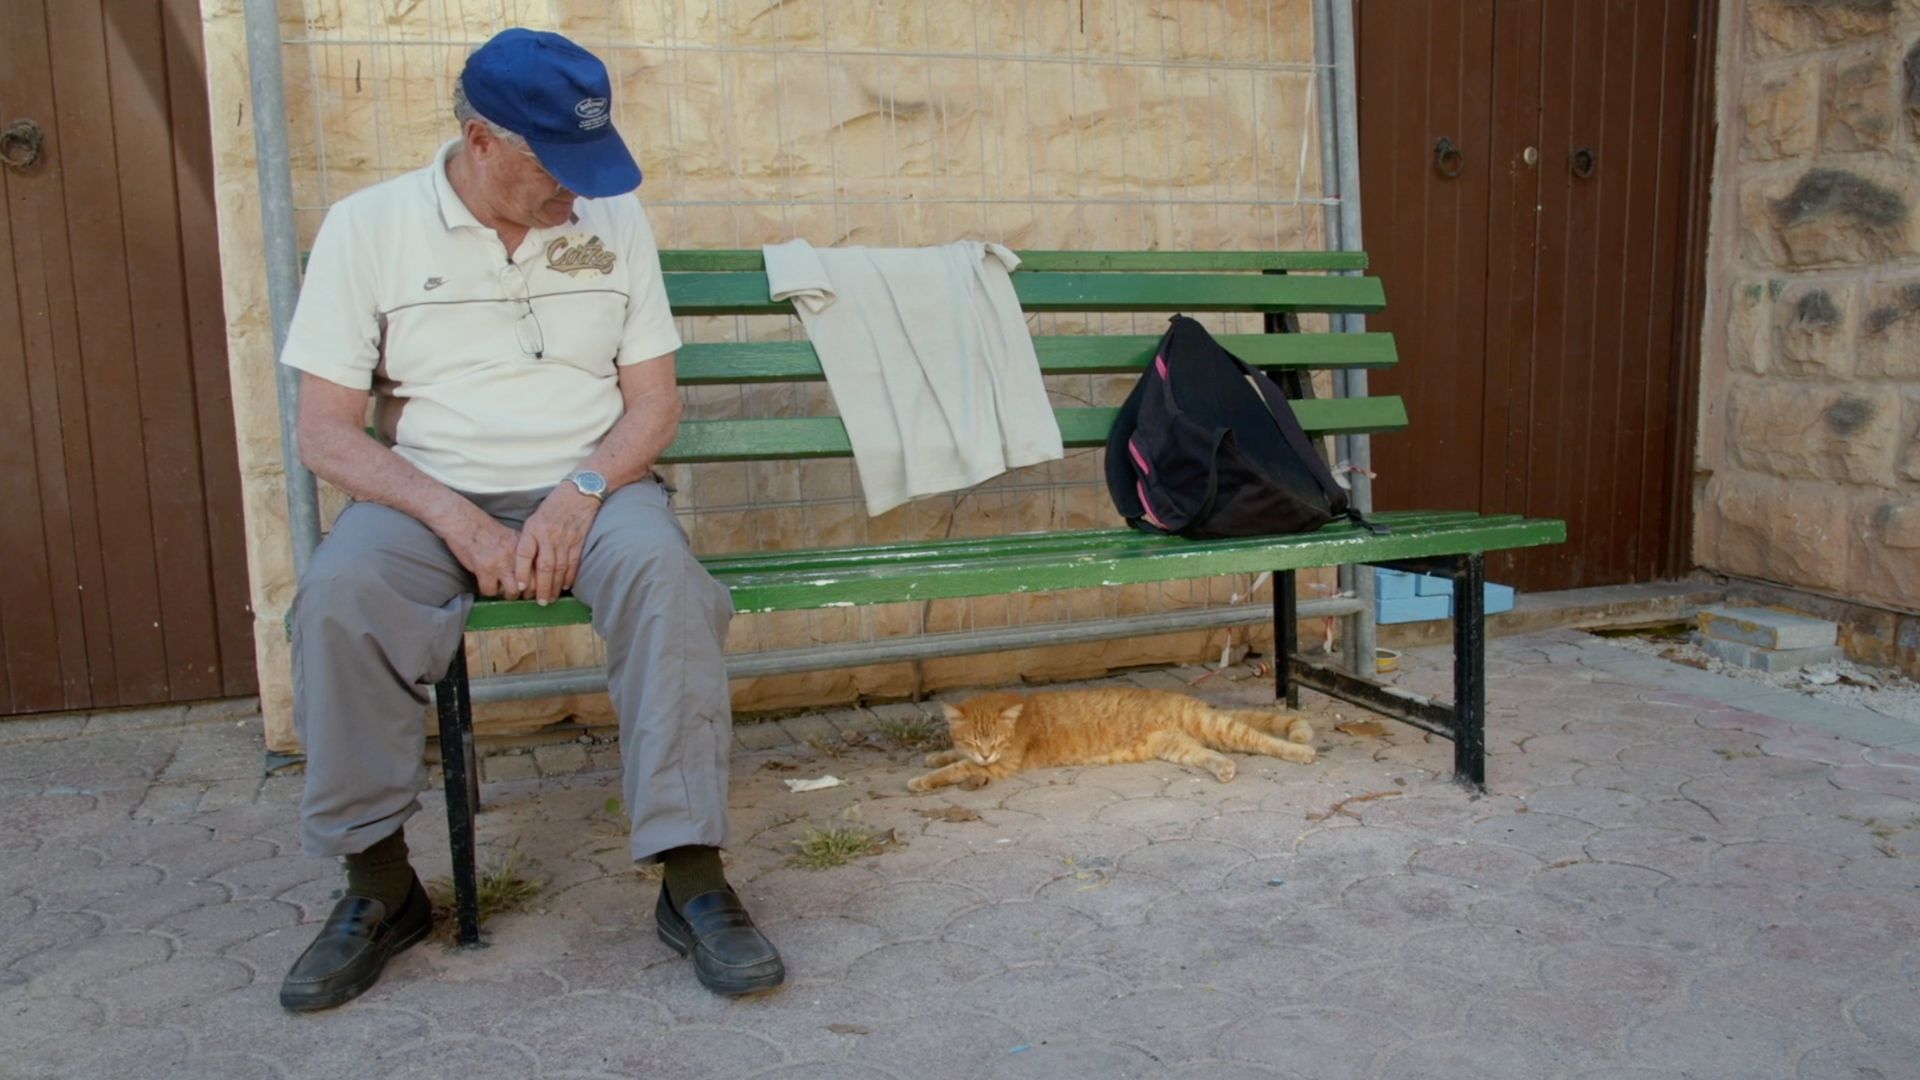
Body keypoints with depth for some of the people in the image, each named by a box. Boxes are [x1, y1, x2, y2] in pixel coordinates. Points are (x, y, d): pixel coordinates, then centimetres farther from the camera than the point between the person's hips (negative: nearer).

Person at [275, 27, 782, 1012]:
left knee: (663, 573, -32)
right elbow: (324, 432, -4)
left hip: (588, 487, 1)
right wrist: (457, 519, -18)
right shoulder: (368, 226, 0)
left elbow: (654, 399, 4)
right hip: (429, 495, 0)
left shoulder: (611, 219, 6)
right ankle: (378, 884, -13)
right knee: (337, 593, -31)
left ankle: (691, 878, -27)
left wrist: (582, 490, -15)